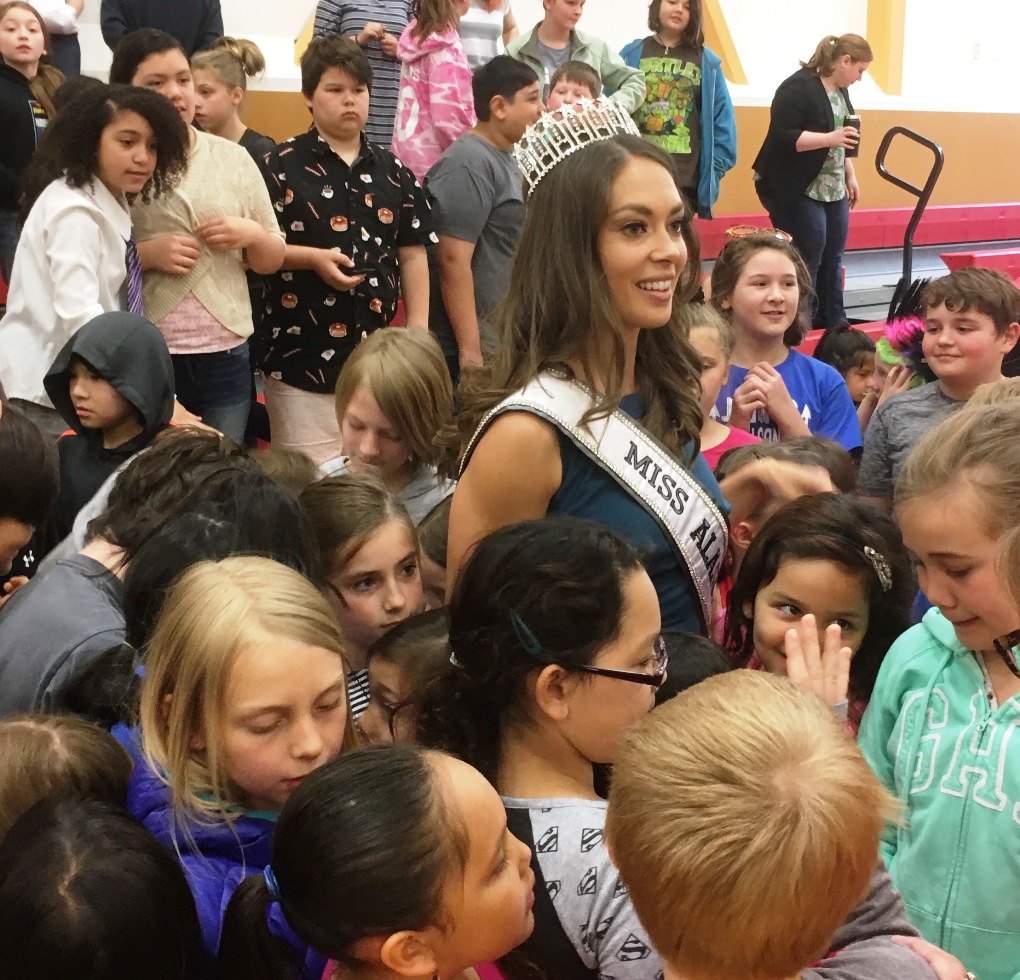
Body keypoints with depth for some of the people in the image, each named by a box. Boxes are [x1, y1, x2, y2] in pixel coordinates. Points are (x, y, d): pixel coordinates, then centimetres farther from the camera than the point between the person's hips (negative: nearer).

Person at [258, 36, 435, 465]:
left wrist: (418, 338, 3)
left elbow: (412, 256, 9)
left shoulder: (393, 171, 8)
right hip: (303, 356, -4)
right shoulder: (282, 165, -4)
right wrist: (311, 258, -19)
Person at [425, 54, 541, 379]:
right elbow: (453, 260, -21)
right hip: (469, 344, -9)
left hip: (500, 341, 9)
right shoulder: (470, 164, -15)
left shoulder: (504, 158, 13)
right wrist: (470, 350, -23)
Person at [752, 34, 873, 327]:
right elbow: (782, 137, -24)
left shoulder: (840, 90, 13)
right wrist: (830, 138, -28)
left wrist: (850, 176, 20)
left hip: (833, 190, 9)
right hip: (796, 191, -9)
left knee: (832, 258, 11)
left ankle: (834, 322, 19)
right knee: (807, 260, -7)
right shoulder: (798, 88, -17)